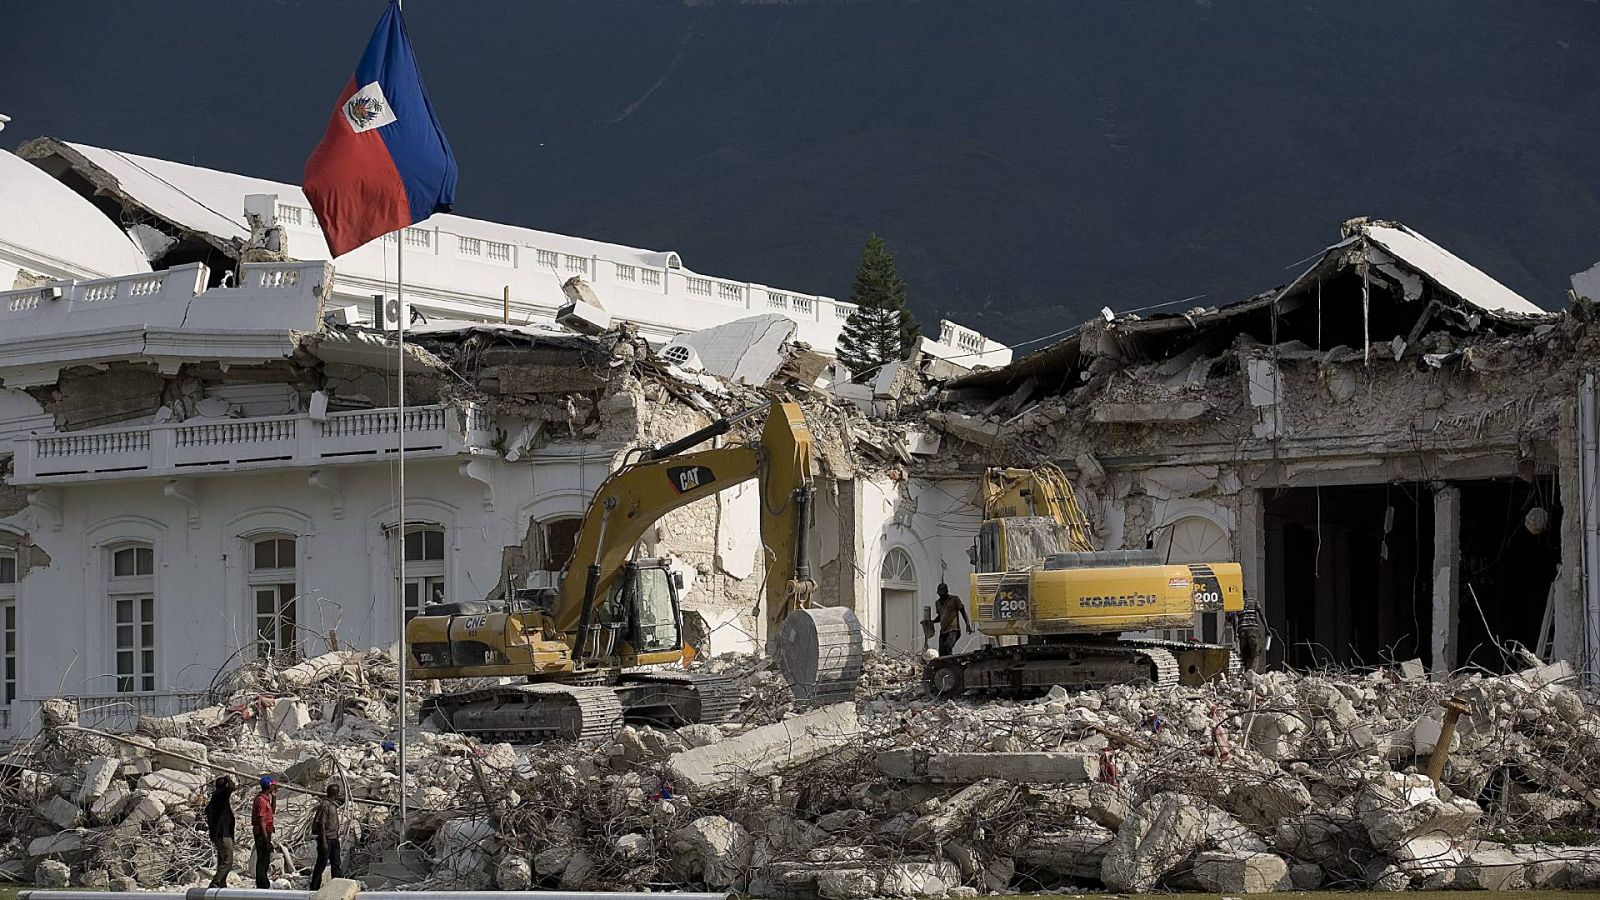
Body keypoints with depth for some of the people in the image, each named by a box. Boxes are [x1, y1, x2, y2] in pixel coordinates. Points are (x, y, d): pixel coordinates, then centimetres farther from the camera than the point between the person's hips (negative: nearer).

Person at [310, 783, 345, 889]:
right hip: (326, 838, -9)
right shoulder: (325, 805, -18)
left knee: (336, 864, 12)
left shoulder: (333, 804, 8)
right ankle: (314, 887, 7)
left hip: (334, 838, 9)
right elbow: (321, 824, -21)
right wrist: (324, 842, -23)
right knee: (321, 864, -1)